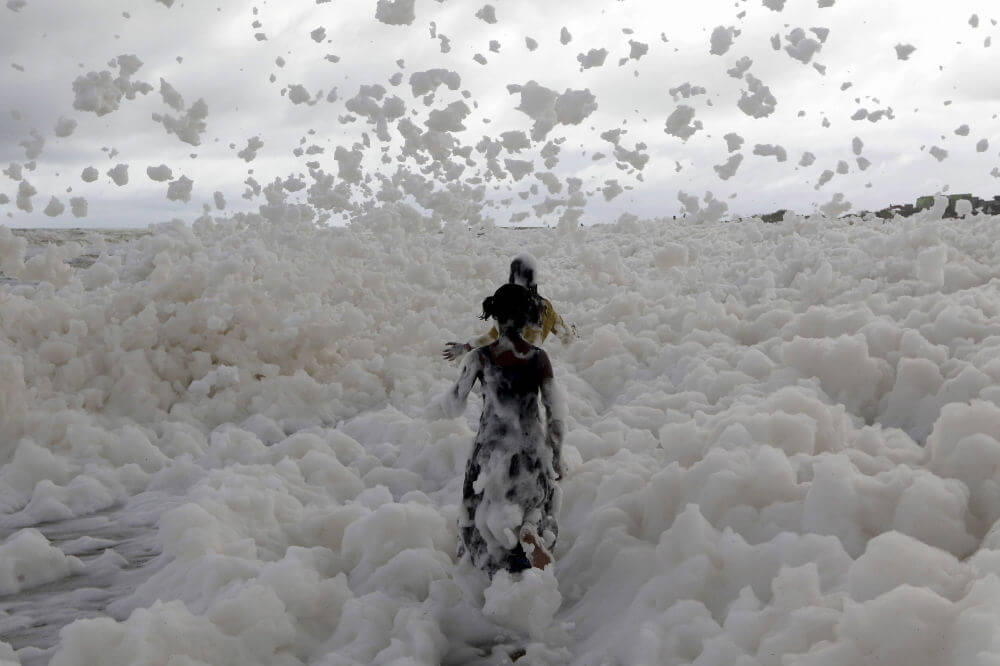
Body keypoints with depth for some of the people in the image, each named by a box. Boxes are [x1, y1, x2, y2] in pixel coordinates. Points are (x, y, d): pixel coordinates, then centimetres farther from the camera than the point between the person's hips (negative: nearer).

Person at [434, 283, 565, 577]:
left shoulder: (480, 358, -12)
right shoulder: (539, 359, -9)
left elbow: (453, 408, -6)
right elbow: (555, 413, -6)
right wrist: (556, 457, 6)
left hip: (492, 450, 0)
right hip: (531, 450, 0)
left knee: (487, 516, 21)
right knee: (535, 505, 19)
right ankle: (529, 529, -11)